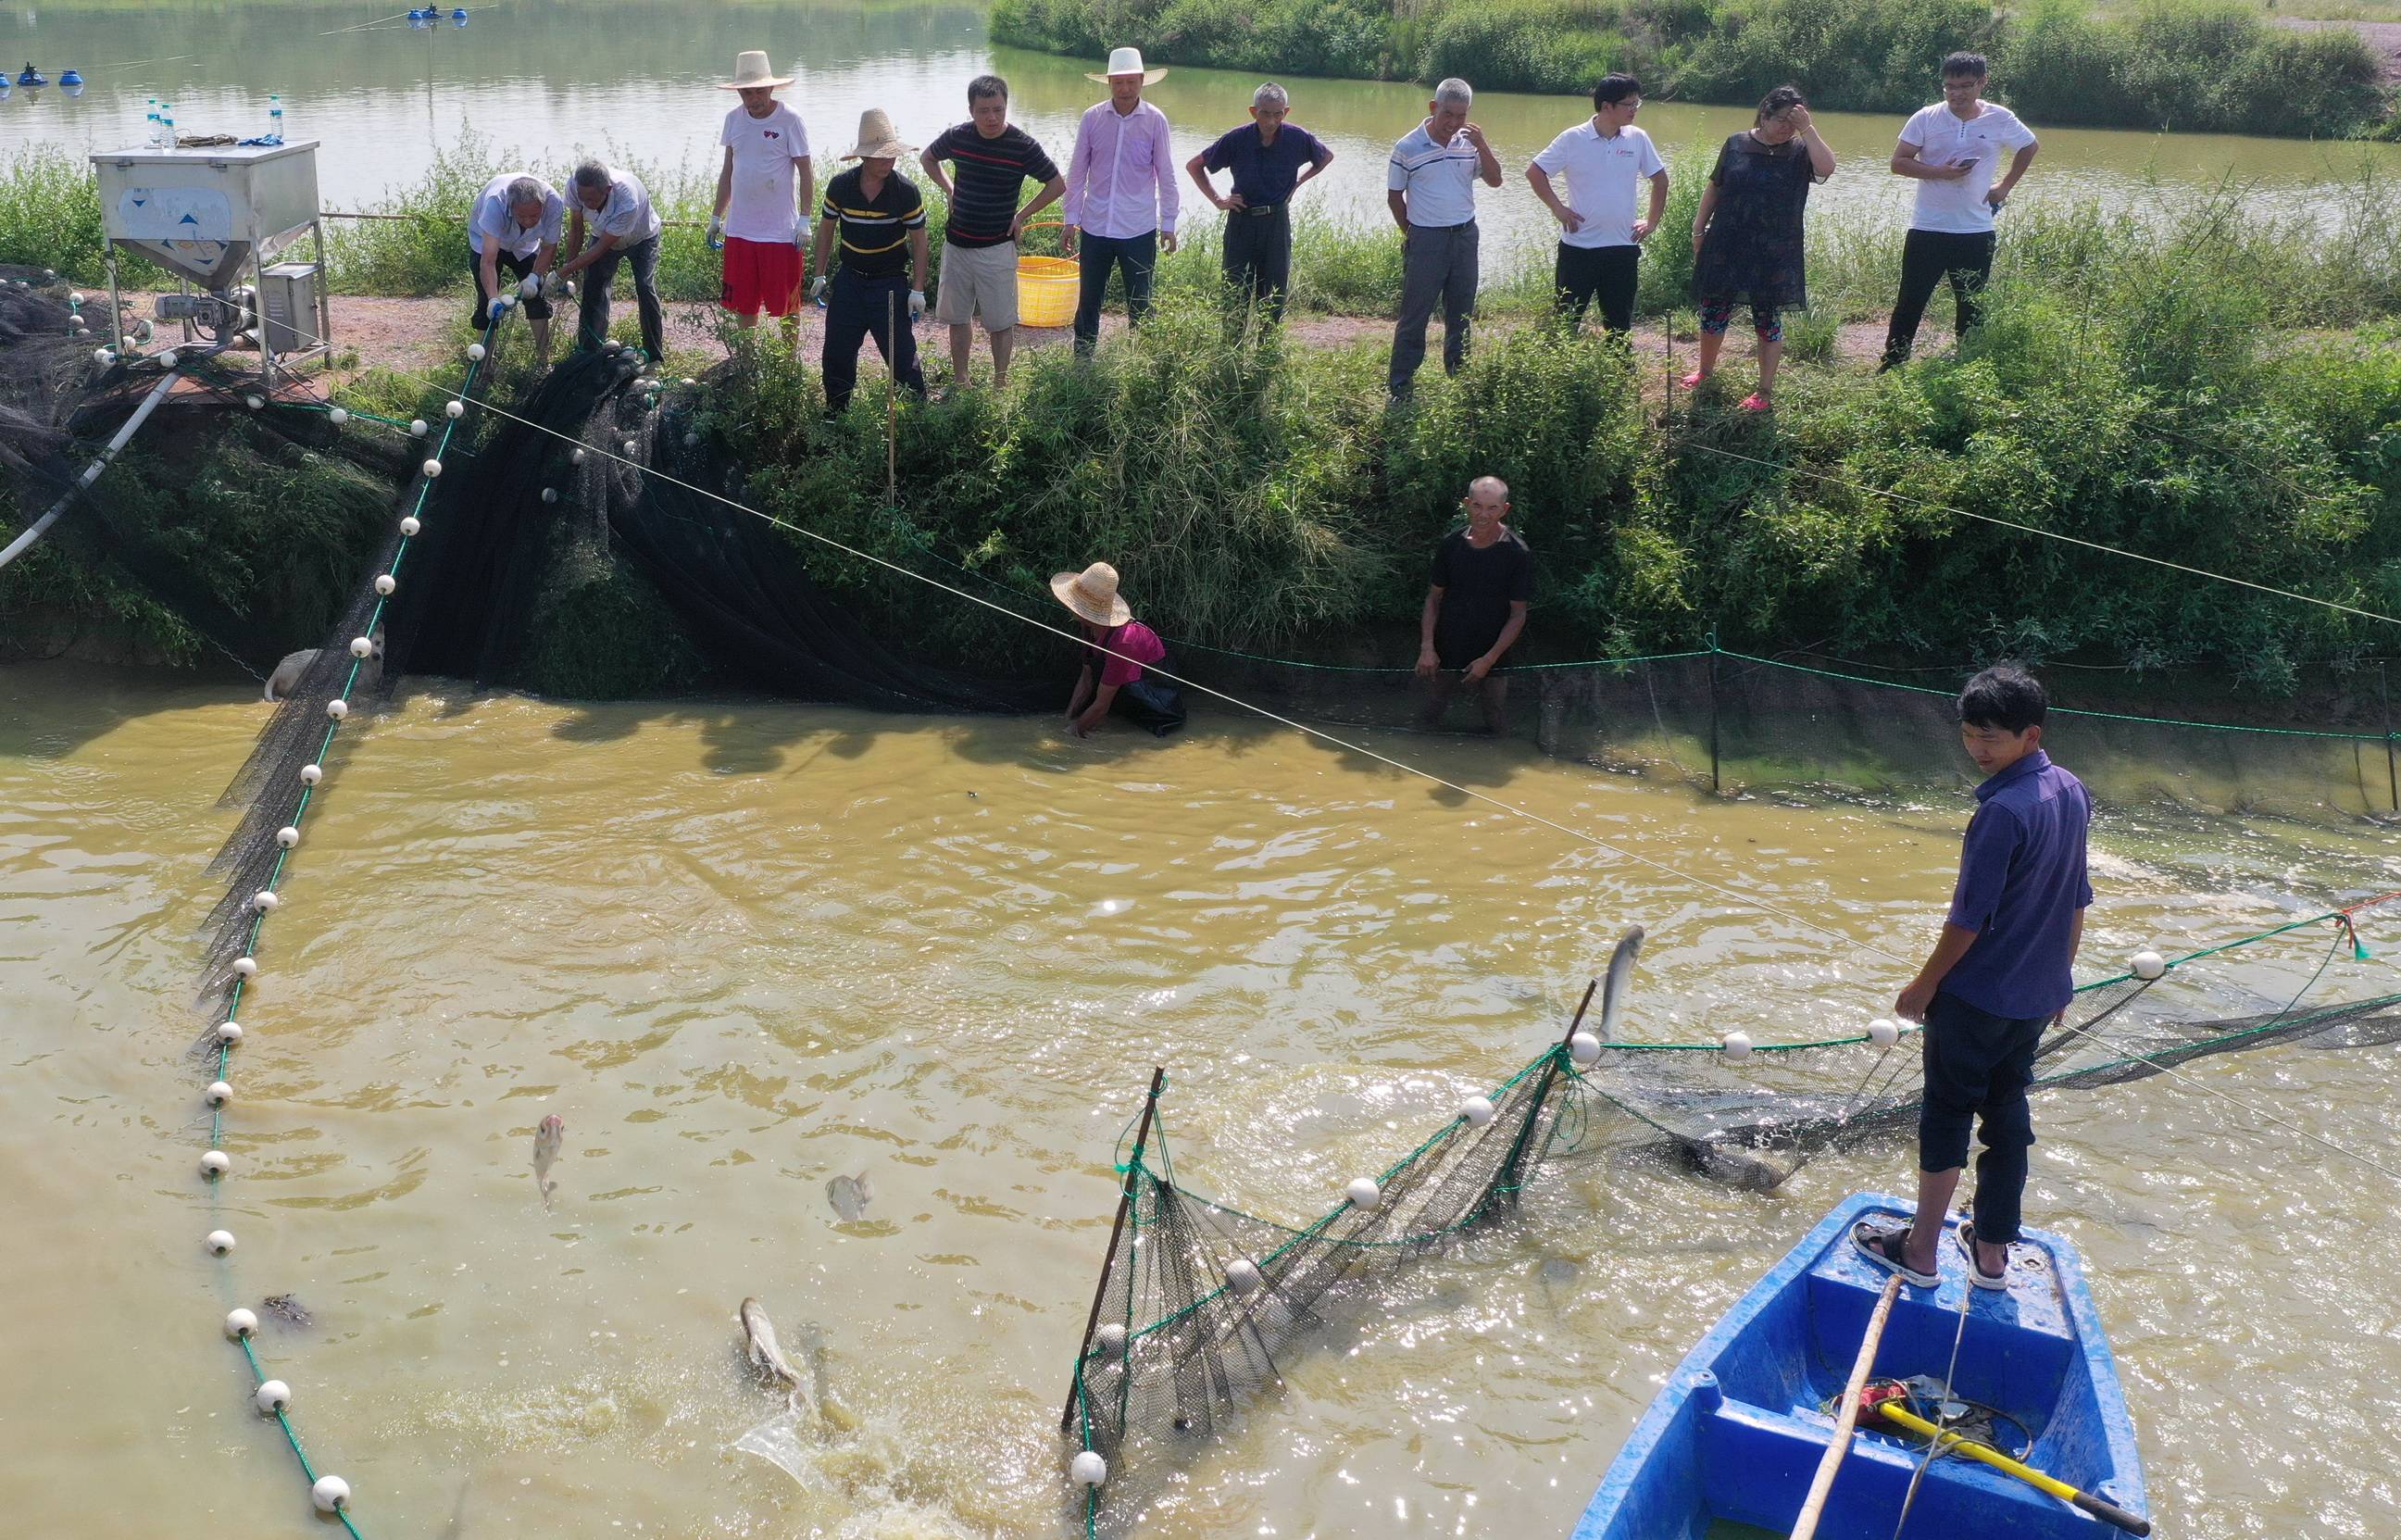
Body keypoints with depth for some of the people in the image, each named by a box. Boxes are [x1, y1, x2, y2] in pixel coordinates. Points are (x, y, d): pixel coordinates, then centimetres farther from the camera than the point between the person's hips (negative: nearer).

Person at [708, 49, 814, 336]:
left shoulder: (790, 121, -9)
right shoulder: (734, 119, 6)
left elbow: (806, 173, -7)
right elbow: (728, 171, 16)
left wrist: (804, 220, -14)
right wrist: (716, 217, 16)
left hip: (781, 231, -5)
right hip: (739, 229, 5)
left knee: (787, 304, 2)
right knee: (743, 302, 12)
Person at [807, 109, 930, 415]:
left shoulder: (905, 191, -12)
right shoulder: (840, 186, -6)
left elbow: (919, 239, -5)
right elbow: (826, 229, 7)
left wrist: (918, 289, -8)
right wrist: (819, 275, 7)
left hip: (891, 283, -3)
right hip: (849, 280, 3)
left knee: (901, 355, -3)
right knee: (836, 354, 9)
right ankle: (835, 413, 26)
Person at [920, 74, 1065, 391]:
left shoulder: (1022, 145, -14)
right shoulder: (957, 137, -4)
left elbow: (1058, 185, -4)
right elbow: (927, 158, 18)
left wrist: (1022, 216, -4)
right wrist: (949, 190, 8)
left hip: (997, 248, -4)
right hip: (956, 243, 4)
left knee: (1000, 322, 1)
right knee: (958, 317, 12)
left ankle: (1000, 386, 15)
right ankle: (959, 384, 23)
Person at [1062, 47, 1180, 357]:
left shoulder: (1155, 120, -4)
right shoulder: (1092, 118, -1)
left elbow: (1166, 176, 2)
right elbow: (1077, 172, 6)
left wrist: (1168, 224, 1)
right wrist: (1071, 220, 5)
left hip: (1139, 229, -2)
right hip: (1095, 225, 2)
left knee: (1140, 303, 6)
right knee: (1088, 300, 10)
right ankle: (1082, 360, 21)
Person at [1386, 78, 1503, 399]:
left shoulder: (1469, 143, 3)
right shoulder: (1408, 147, -8)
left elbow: (1495, 180, 0)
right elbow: (1394, 195, 1)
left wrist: (1481, 146, -13)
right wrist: (1412, 234, 5)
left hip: (1465, 236, 4)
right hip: (1426, 238, -4)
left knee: (1462, 314, 12)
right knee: (1415, 315, -2)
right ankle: (1400, 388, 4)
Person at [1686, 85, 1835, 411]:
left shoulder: (1799, 151, -2)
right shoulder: (1737, 145, 2)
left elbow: (1826, 168, -23)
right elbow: (1714, 188, 10)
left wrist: (1807, 128, -22)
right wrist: (1699, 229, 9)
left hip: (1773, 255, -1)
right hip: (1725, 249, 2)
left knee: (1769, 320, 5)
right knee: (1713, 312, 10)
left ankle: (1765, 390, 15)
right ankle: (1705, 370, 35)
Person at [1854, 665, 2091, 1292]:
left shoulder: (2002, 812, -25)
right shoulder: (2072, 793, 2)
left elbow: (1969, 918, -20)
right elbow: (2077, 901, 12)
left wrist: (1925, 984, -8)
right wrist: (2058, 976, 22)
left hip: (1976, 995, -8)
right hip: (2037, 996, 8)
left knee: (1946, 1113, 5)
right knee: (2007, 1112, 15)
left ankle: (1920, 1251, 15)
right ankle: (1992, 1251, 24)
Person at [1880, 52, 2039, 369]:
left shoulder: (2001, 120, 1)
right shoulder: (1926, 118, -5)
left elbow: (2028, 147, 19)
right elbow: (1898, 163, -7)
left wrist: (2006, 186, 12)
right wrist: (1940, 171, -18)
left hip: (1976, 231, 2)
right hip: (1927, 229, -2)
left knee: (1973, 307, 9)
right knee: (1910, 302, 1)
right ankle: (1891, 369, 8)